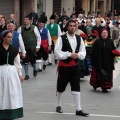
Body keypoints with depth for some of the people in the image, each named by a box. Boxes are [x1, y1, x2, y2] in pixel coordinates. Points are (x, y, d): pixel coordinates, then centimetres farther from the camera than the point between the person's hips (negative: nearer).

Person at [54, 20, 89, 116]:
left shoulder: (79, 38, 5)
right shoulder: (61, 38, -10)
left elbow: (83, 52, 9)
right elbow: (57, 52, -16)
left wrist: (77, 55, -13)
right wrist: (69, 55, -21)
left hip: (75, 66, 4)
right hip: (64, 66, -3)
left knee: (76, 87, 1)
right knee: (61, 87, 9)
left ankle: (78, 109, 3)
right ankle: (59, 106, 30)